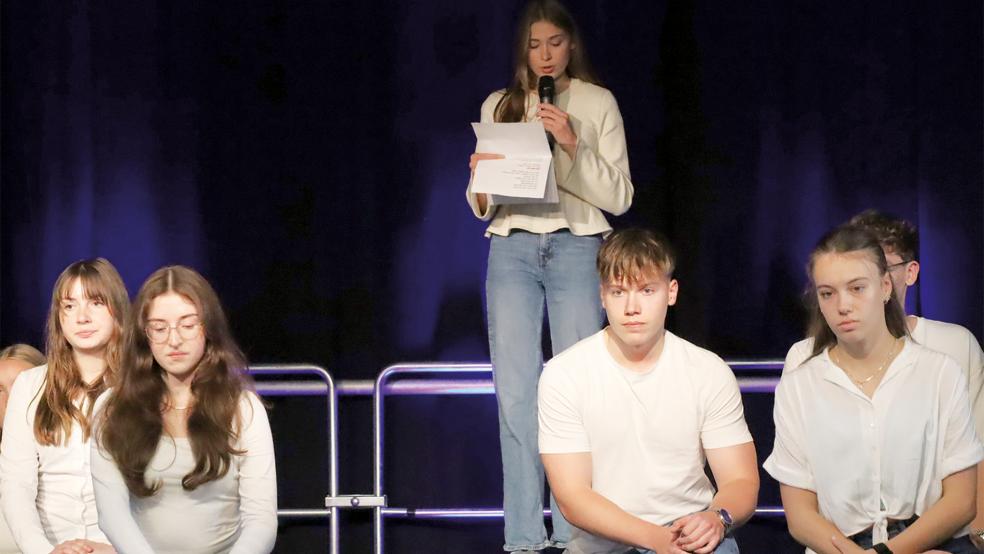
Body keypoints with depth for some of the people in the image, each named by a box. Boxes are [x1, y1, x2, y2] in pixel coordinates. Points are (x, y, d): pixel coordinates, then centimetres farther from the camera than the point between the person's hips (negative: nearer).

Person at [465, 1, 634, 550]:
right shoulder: (499, 106, 13)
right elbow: (481, 207, 16)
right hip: (512, 250, 2)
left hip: (576, 248, -2)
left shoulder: (598, 104, 7)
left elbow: (619, 197, 2)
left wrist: (573, 145, -11)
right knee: (516, 393, -4)